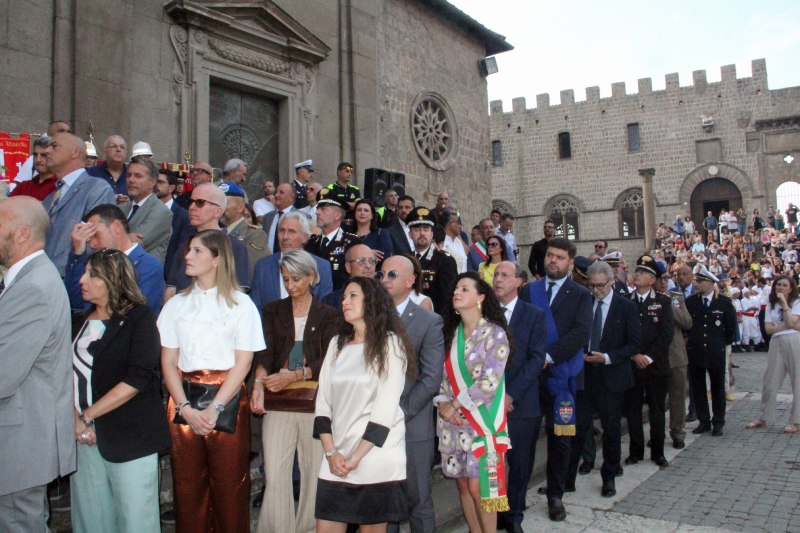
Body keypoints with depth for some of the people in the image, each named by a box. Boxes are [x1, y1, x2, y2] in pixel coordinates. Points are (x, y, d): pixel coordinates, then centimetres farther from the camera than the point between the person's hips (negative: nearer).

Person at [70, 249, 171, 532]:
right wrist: (74, 418, -10)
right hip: (84, 434, 5)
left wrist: (87, 415, -12)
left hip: (130, 435, -5)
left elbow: (137, 379, -14)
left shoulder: (140, 318, -5)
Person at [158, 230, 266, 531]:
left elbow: (243, 362, -5)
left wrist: (214, 408, -13)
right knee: (187, 482, 8)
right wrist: (185, 407, -8)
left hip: (227, 399, -3)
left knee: (229, 482, 1)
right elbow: (168, 362, 5)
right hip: (184, 396, 3)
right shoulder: (176, 304, 10)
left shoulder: (240, 303, 0)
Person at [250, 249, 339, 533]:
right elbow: (264, 353, -3)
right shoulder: (272, 311, 11)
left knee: (314, 472, 3)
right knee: (274, 474, -4)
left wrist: (294, 376, -18)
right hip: (278, 403, 1)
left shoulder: (327, 315, 6)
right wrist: (259, 382, -23)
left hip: (315, 402, -1)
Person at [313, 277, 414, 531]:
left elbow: (386, 408, -10)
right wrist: (331, 452, -3)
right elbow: (323, 400, 7)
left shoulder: (389, 343, -4)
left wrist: (356, 457, -12)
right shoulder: (337, 344, 11)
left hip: (375, 457, -4)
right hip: (336, 460, 4)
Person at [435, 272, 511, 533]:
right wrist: (442, 403, -8)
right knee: (462, 485, 11)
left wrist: (456, 404, -12)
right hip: (452, 421, 5)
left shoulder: (494, 333, -8)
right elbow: (441, 374, 9)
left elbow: (489, 382, -16)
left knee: (478, 487, -3)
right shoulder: (450, 333, 9)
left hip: (481, 421, -5)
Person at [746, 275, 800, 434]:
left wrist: (784, 303, -10)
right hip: (777, 344, 3)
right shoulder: (771, 306, 13)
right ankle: (763, 418, 16)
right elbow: (769, 328, 3)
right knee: (770, 382, 5)